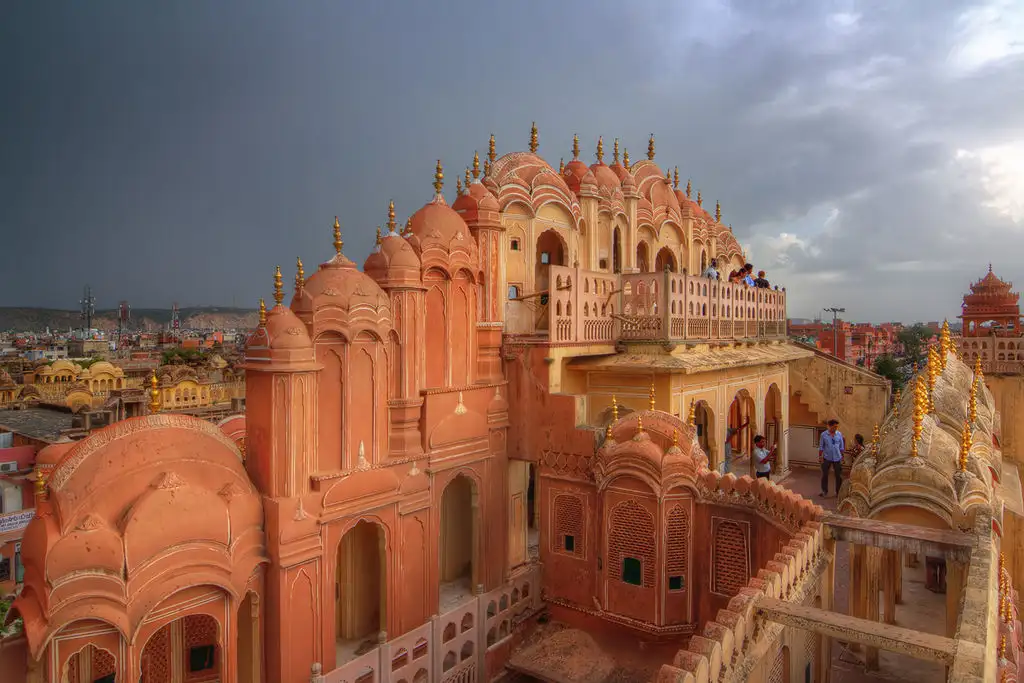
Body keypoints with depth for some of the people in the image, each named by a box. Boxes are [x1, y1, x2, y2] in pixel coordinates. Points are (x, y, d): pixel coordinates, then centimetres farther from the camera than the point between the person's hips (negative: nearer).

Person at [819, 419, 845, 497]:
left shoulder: (839, 434, -2)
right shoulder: (824, 434, -6)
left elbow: (841, 447, 6)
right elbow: (821, 447, -1)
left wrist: (841, 457, 5)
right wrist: (820, 457, -4)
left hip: (837, 458, 1)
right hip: (827, 458, -1)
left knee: (839, 476, 7)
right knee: (824, 475, 6)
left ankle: (838, 492, 21)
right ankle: (824, 491, 20)